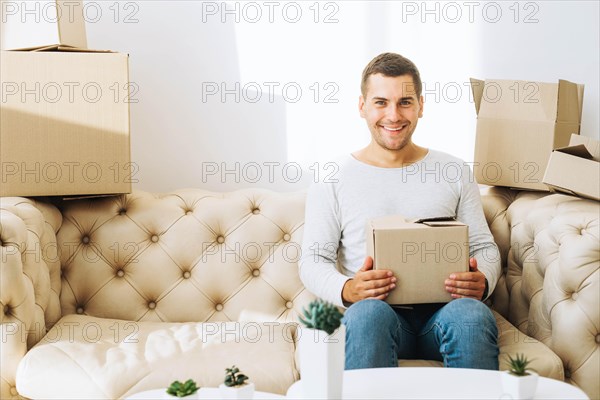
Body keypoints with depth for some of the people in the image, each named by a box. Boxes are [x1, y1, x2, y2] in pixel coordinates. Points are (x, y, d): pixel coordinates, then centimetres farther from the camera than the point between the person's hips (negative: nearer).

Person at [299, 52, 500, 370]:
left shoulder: (454, 171, 17)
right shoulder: (333, 180, 11)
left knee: (472, 314, -35)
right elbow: (312, 260, 6)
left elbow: (484, 246, 16)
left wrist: (482, 281, -8)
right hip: (377, 312, -2)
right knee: (368, 312, -39)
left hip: (442, 312, 2)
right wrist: (345, 290, -17)